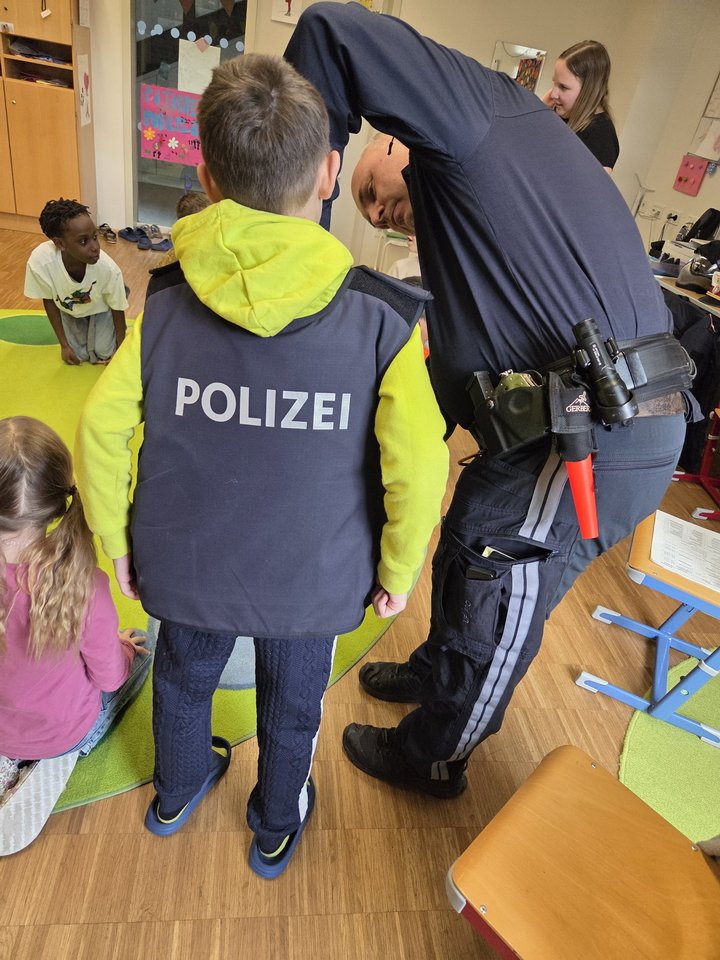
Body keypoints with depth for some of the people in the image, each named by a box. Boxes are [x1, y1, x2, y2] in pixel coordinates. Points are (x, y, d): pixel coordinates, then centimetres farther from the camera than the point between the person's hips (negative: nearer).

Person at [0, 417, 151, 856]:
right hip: (69, 732, -3)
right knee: (140, 644, 20)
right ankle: (55, 764, 4)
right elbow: (109, 677, -19)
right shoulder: (83, 585, -34)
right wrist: (121, 647, 3)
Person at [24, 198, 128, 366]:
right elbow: (49, 301, -16)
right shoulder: (39, 262, -38)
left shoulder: (108, 269, -40)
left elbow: (117, 308, -20)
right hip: (68, 308, 1)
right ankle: (84, 329, 32)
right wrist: (64, 345, -9)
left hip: (100, 307, -1)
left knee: (103, 353, -4)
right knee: (79, 355, 0)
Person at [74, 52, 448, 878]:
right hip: (312, 584, -1)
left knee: (183, 681, 31)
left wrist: (117, 542, 7)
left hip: (185, 570, 2)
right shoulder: (380, 320, -19)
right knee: (292, 710, 26)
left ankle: (176, 792, 62)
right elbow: (418, 469, -20)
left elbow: (100, 431, -10)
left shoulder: (165, 311, -14)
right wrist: (396, 574, -3)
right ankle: (276, 828, 55)